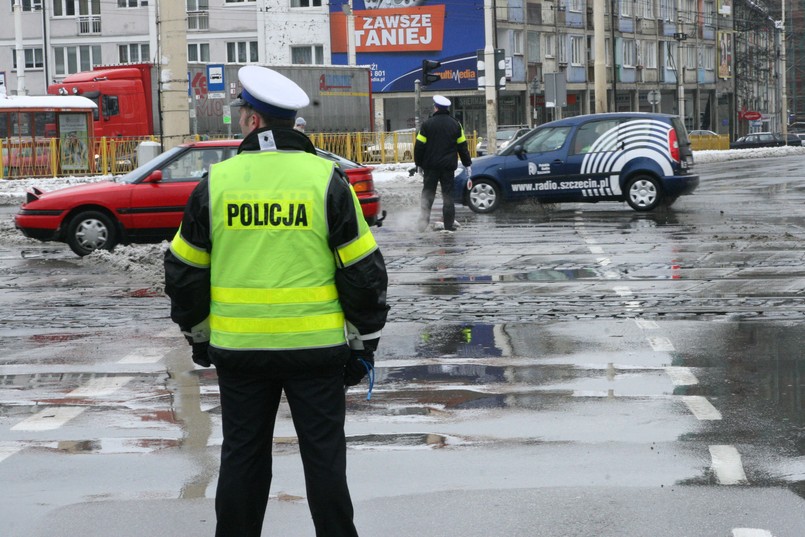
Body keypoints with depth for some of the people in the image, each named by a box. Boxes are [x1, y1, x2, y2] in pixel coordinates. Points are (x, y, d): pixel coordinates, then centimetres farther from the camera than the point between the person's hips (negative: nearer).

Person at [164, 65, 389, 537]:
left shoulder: (216, 183, -1)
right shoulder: (326, 180, -4)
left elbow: (184, 272, 6)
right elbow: (363, 270, -4)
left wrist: (198, 334, 19)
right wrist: (364, 343, 5)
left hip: (238, 349, 1)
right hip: (316, 348, -1)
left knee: (242, 457, 11)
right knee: (324, 457, 5)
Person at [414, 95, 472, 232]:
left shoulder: (427, 124, -5)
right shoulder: (455, 125, 2)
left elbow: (419, 146, -4)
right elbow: (462, 146, 6)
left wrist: (418, 163, 6)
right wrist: (467, 164, 13)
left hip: (431, 165, -1)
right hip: (449, 166, 1)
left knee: (427, 194, 7)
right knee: (448, 195, 5)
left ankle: (423, 223, -3)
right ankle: (449, 225, 3)